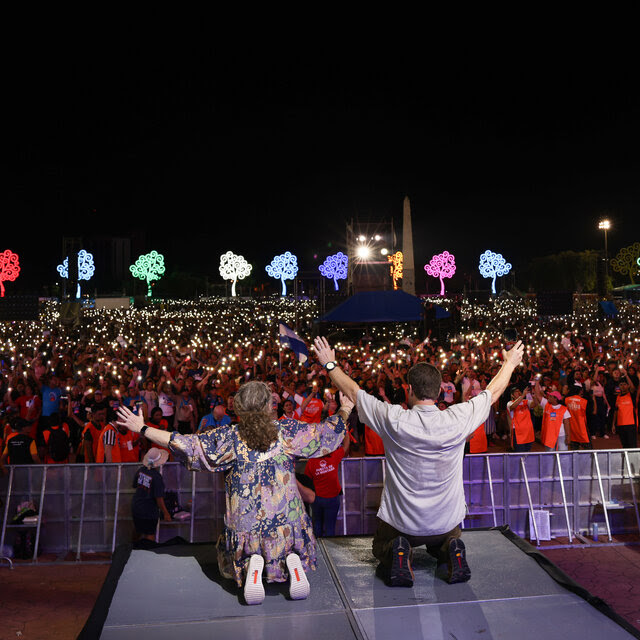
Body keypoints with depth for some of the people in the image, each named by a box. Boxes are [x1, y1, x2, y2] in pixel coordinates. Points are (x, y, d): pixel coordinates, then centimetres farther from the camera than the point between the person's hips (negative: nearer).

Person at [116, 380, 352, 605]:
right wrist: (345, 410, 23)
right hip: (288, 523, 1)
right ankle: (292, 561, -3)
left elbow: (186, 443, -8)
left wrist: (142, 428, 1)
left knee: (232, 566, 29)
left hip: (245, 527, 0)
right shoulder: (288, 431, -6)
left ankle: (252, 564, -5)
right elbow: (326, 431, 4)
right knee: (296, 551, 32)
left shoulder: (229, 437, -9)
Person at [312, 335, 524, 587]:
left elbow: (353, 391, -8)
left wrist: (330, 364, 9)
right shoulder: (458, 419, -17)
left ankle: (397, 553, -5)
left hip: (401, 521, -2)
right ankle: (450, 550, 2)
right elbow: (493, 392, 2)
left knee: (381, 549, 30)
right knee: (444, 543, 37)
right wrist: (510, 363, 20)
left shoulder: (393, 420, -22)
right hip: (447, 522, 2)